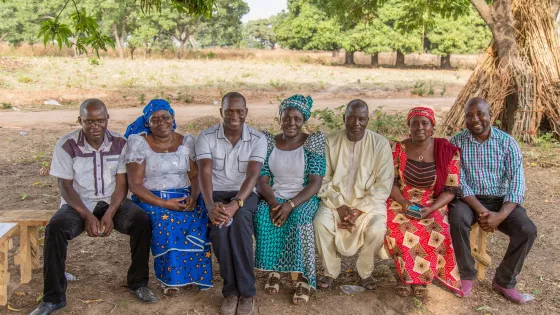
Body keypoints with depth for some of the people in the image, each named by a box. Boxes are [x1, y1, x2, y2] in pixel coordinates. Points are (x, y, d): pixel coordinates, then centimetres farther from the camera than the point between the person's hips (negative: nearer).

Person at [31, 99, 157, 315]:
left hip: (113, 201, 1)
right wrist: (87, 216, -20)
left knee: (142, 221, -27)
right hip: (78, 203, -1)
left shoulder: (120, 144, -4)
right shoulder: (66, 145, -8)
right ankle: (53, 297, -17)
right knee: (55, 228, -31)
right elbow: (65, 186, -8)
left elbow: (122, 184, -5)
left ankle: (138, 283, -9)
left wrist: (110, 213, -21)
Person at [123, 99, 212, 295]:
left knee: (200, 219, -28)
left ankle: (196, 273, -8)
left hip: (184, 196, 3)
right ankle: (169, 277, -12)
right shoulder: (139, 144, -4)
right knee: (167, 222, -33)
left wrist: (193, 196, -16)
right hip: (150, 199, -2)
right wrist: (164, 204, -20)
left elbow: (195, 176, 7)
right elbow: (135, 185, -8)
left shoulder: (187, 142, 7)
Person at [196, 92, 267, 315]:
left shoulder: (258, 139, -5)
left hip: (245, 195, 0)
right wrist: (210, 205, -35)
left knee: (239, 220, -35)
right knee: (219, 224, -34)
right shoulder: (206, 137, -4)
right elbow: (204, 173, -16)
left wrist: (235, 203, -34)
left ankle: (246, 291, -25)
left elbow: (252, 176, -16)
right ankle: (231, 289, -18)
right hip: (217, 193, 1)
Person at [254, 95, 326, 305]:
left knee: (299, 217, -35)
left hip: (304, 199, -2)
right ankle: (273, 269, -12)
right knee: (263, 216, -30)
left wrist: (291, 204, -25)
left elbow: (315, 183, -11)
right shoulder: (269, 143, 5)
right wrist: (273, 202, -20)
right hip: (274, 198, 2)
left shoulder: (313, 143, -3)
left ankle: (303, 277, -23)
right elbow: (262, 181, 0)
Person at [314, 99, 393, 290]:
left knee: (377, 229, -29)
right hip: (336, 200, 1)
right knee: (321, 223, -27)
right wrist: (339, 205, -14)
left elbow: (383, 185, -7)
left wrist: (359, 210, -16)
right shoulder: (330, 142, -2)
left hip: (368, 202, -1)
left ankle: (365, 272, 2)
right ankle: (330, 271, -2)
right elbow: (323, 180, 0)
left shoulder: (380, 144, -6)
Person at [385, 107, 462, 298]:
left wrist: (430, 209, -19)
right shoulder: (398, 149, 1)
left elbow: (451, 189, -4)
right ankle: (419, 276, -8)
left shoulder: (448, 151, -3)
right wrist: (404, 203, -16)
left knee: (437, 233, -31)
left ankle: (411, 276, -8)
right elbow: (390, 182, 2)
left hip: (434, 206, -1)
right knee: (397, 230, -30)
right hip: (401, 203, 1)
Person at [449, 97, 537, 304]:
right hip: (469, 199, -1)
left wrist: (500, 215, -24)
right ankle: (467, 275, -10)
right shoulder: (457, 142, -5)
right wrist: (481, 211, -24)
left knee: (527, 230, -23)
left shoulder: (506, 142, -4)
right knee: (457, 220, -34)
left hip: (500, 200, 1)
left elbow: (517, 181, -10)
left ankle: (504, 281, 0)